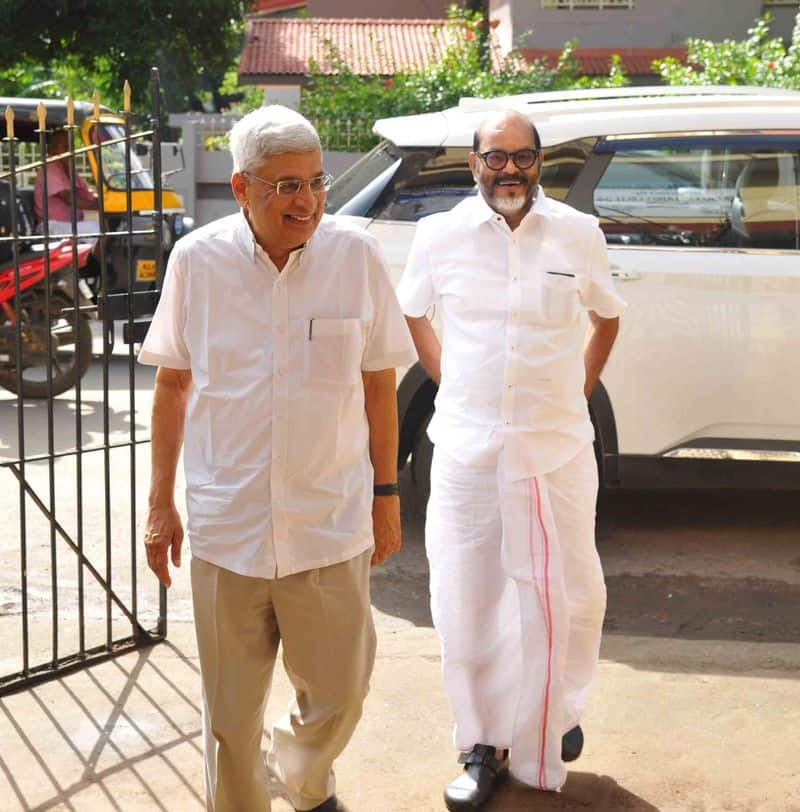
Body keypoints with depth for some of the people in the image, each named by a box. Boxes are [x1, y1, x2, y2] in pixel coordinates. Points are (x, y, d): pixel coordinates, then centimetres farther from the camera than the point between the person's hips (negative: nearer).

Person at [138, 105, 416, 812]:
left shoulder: (355, 256, -5)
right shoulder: (197, 260, -4)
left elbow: (378, 384, 4)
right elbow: (173, 384, 5)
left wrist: (386, 493, 6)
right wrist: (161, 503, 6)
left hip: (331, 524, 0)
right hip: (226, 525, 0)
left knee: (338, 697, 12)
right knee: (231, 713, 11)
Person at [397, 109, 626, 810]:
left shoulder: (579, 235, 0)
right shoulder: (439, 235, -1)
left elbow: (606, 317, 15)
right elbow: (413, 313, 16)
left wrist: (579, 390, 8)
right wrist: (446, 379, 8)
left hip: (558, 450, 0)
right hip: (466, 450, 0)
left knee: (569, 595, 10)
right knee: (466, 603, 6)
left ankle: (558, 710, 38)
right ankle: (484, 746, 23)